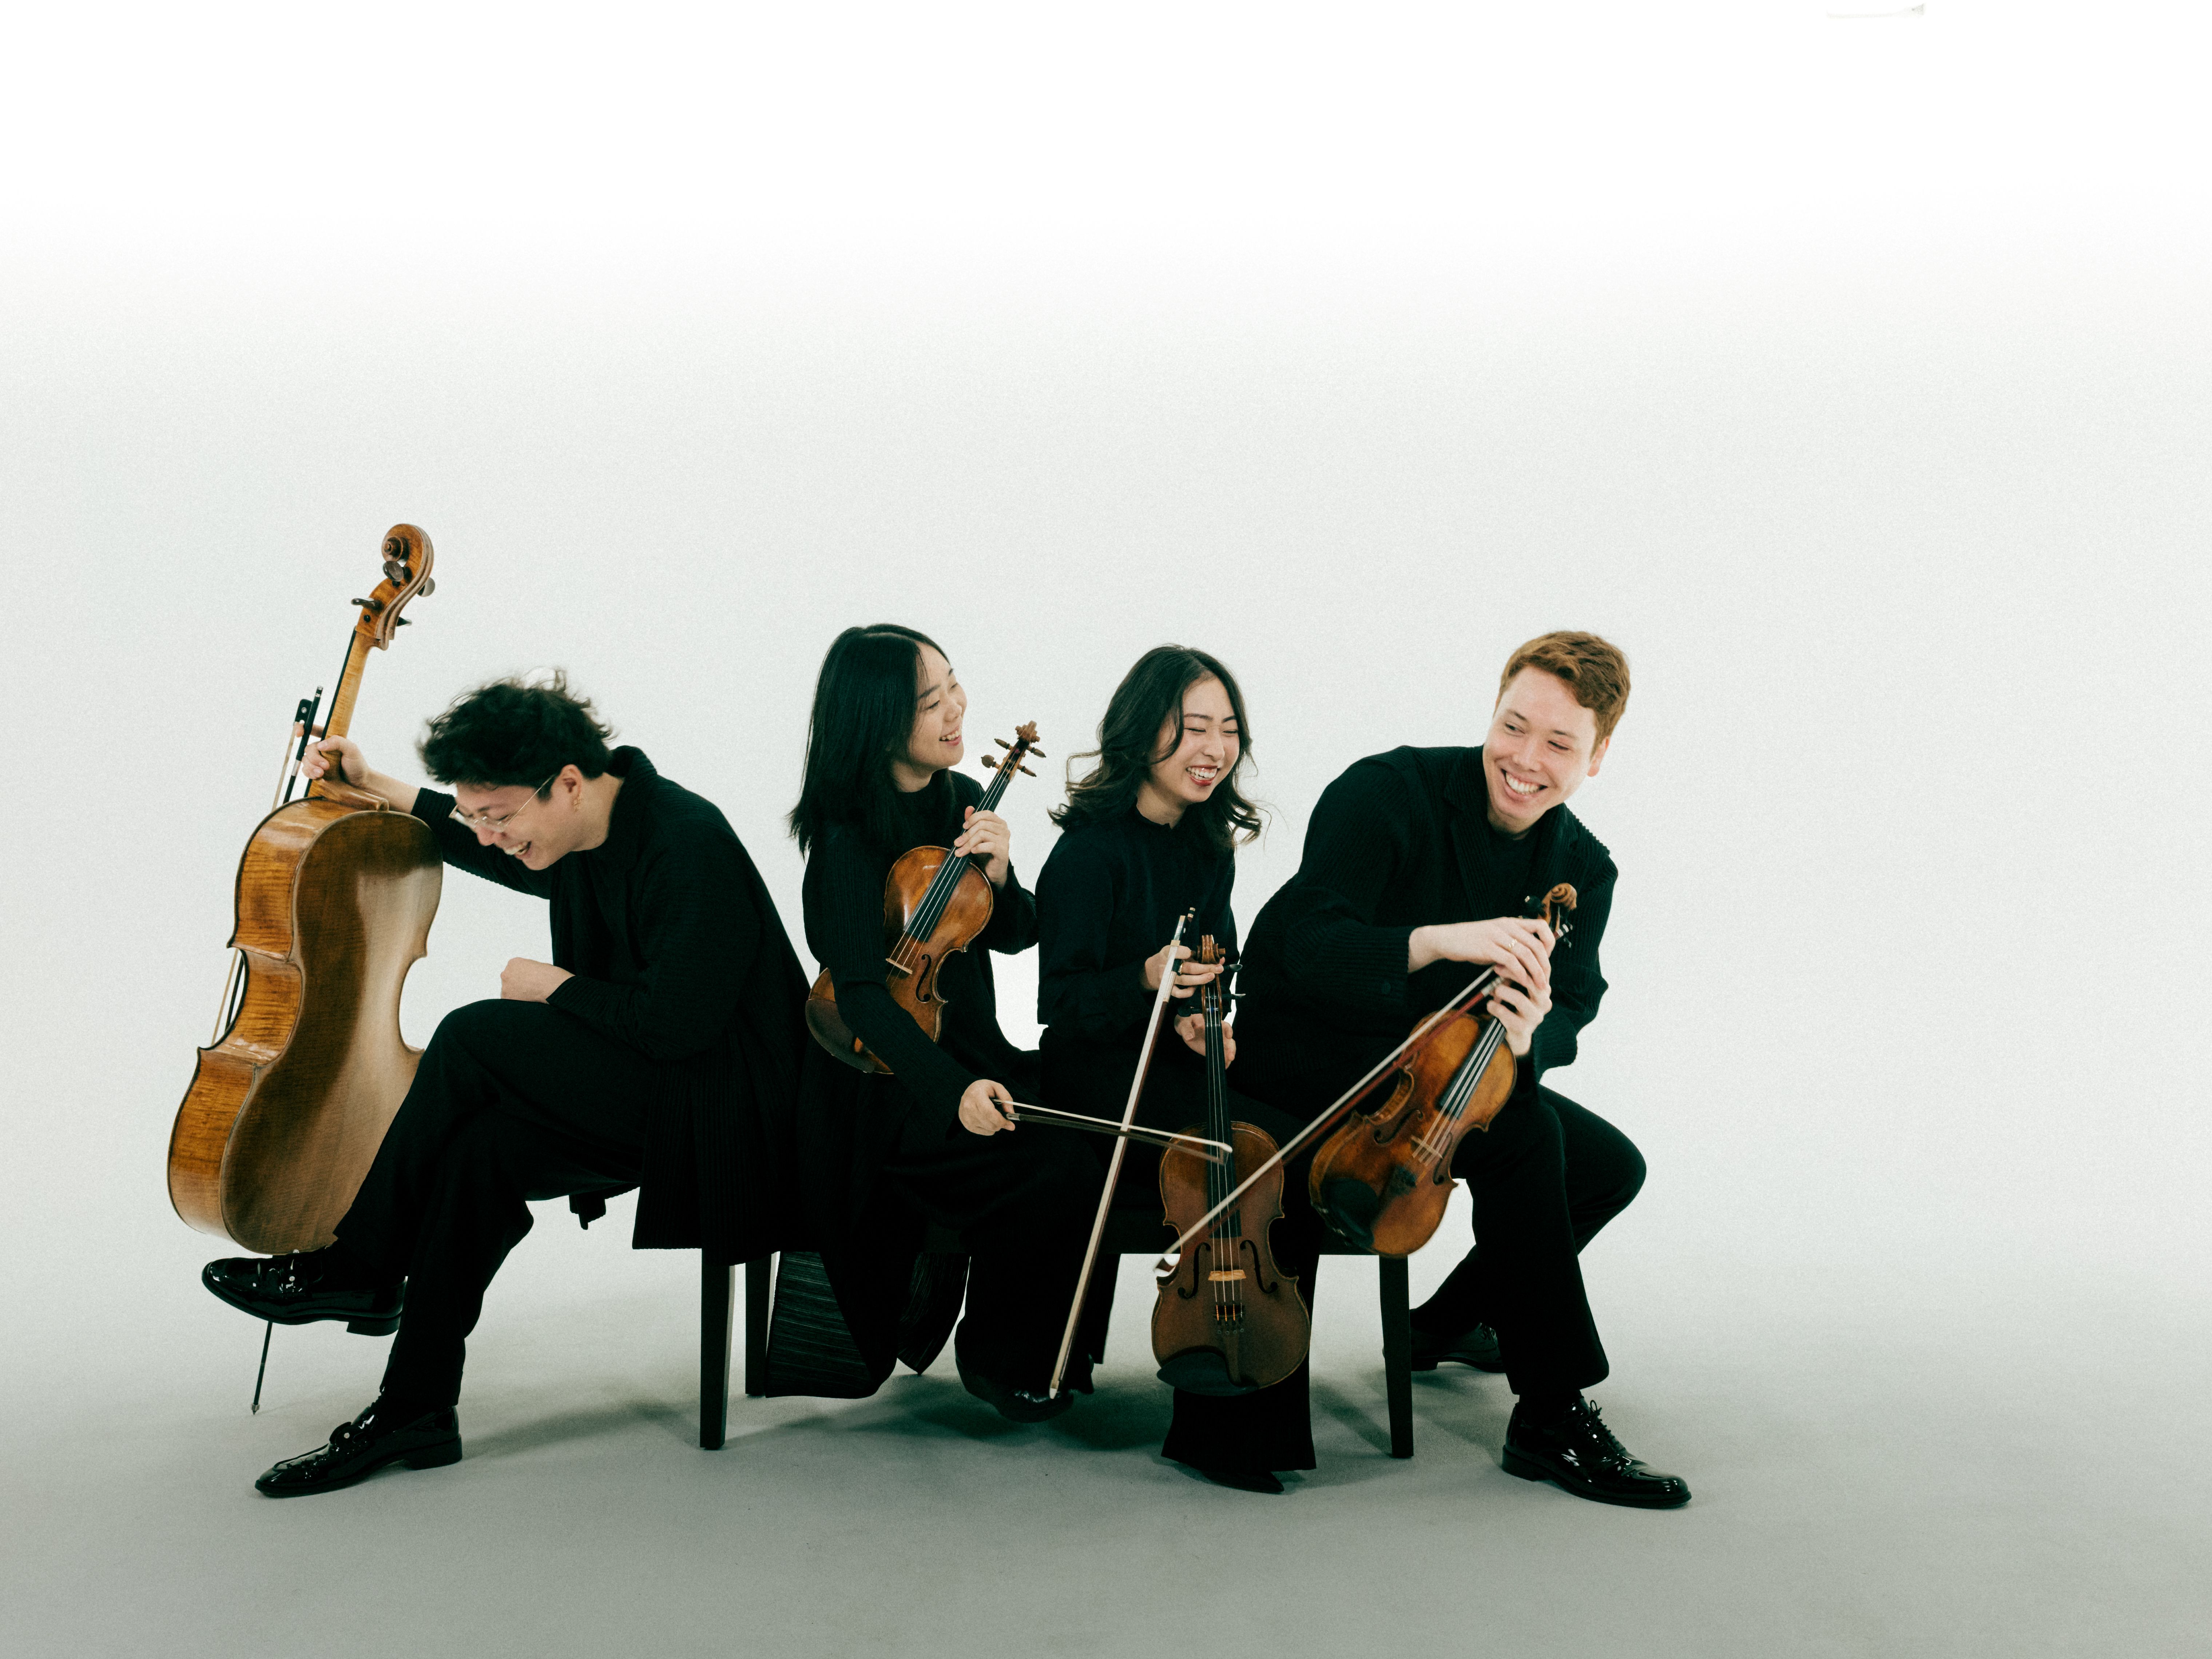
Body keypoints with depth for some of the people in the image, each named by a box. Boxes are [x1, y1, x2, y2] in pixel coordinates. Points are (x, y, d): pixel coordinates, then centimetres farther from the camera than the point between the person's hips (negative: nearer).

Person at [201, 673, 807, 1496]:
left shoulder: (687, 844, -23)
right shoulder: (581, 833, 5)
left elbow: (677, 1022, -26)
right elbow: (505, 858, 30)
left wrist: (555, 987, -11)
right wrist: (374, 787, 30)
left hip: (714, 1103, -8)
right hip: (628, 1088, 8)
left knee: (474, 1036, -22)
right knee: (478, 1150, -20)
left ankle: (357, 1270, -6)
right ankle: (415, 1410, -12)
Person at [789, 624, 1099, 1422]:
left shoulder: (961, 800, 7)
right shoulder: (850, 838, -15)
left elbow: (1017, 937, 13)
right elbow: (863, 995, -22)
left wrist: (997, 877, -10)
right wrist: (952, 1088, -36)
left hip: (972, 1053, 7)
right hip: (888, 1089, -7)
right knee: (1056, 1174, -26)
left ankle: (1052, 1345, 4)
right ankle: (994, 1357, -1)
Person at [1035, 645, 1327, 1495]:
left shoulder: (1209, 847, 10)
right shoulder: (1090, 851, -10)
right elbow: (1063, 1005, -11)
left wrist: (1207, 1019, -6)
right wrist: (1146, 982, -29)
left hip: (1180, 1070, 7)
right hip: (1102, 1084, -7)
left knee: (1298, 1161, -21)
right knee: (1286, 1154, -26)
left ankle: (1226, 1423, -10)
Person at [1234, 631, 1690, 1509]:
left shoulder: (1582, 869, -1)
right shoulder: (1386, 793, -20)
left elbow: (1572, 1006, -5)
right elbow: (1310, 949, -29)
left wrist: (1532, 1036, -31)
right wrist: (1443, 940, -45)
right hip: (1309, 1051, -8)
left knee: (1610, 1166, -2)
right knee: (1521, 1134, -28)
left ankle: (1447, 1323, 19)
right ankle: (1551, 1419, -21)